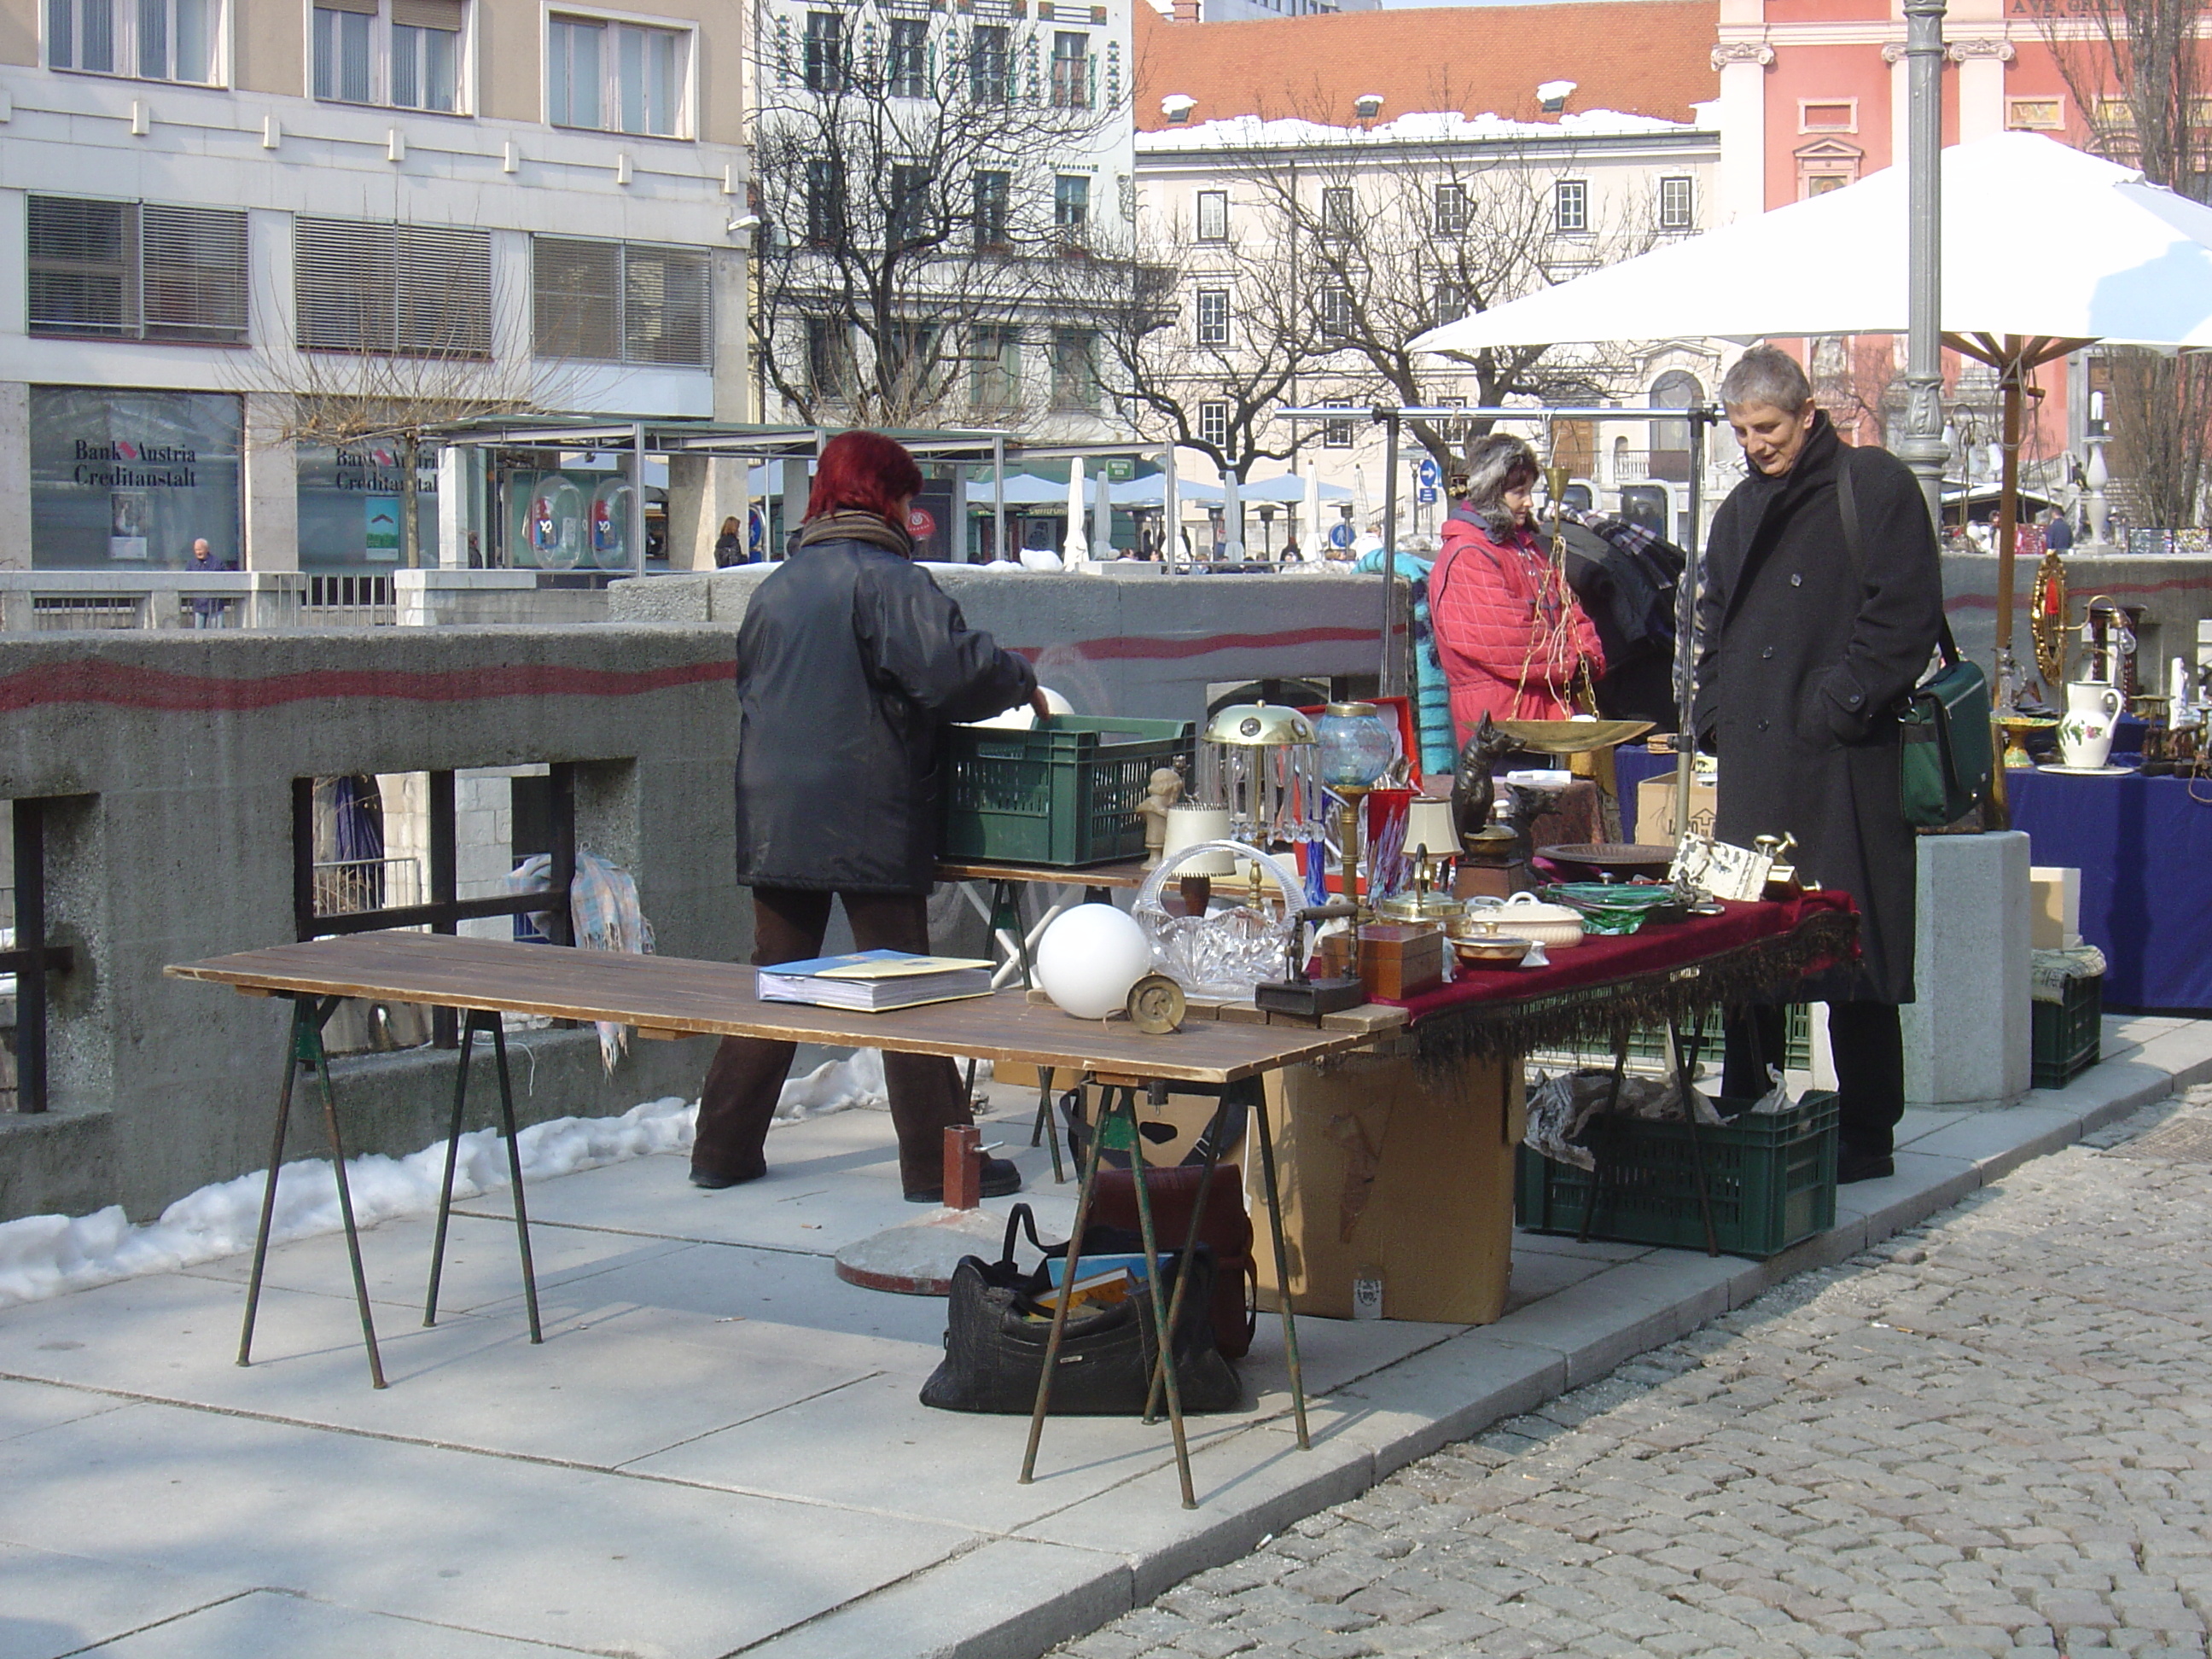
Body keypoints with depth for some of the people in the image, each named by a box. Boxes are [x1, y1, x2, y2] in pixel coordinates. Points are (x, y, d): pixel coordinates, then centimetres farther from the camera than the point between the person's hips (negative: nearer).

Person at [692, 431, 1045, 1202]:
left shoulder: (777, 585, 13)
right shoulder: (885, 578, -10)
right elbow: (951, 667, -22)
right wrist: (1022, 682, -4)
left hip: (773, 819, 7)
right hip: (867, 822, -6)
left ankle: (724, 1148, 16)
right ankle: (937, 1162, 3)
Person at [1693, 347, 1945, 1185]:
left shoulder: (1876, 487, -3)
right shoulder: (1742, 508, 18)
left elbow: (1906, 614, -9)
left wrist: (1841, 704, -14)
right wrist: (1716, 716, 12)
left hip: (1846, 762, -7)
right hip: (1754, 757, 7)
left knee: (1852, 949, -3)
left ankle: (1864, 1136, 4)